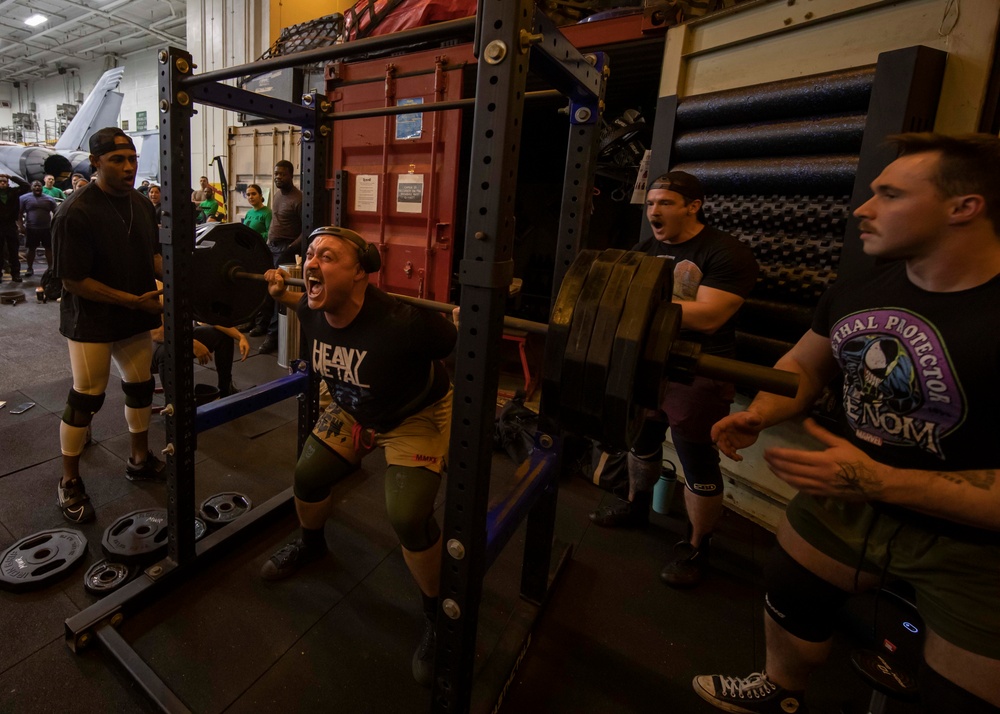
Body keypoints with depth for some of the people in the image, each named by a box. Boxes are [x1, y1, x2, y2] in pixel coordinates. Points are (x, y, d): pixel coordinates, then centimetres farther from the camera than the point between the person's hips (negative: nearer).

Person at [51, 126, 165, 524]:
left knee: (141, 387, 14)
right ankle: (69, 482, 20)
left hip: (135, 318, 7)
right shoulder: (76, 212, -18)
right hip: (91, 321, -6)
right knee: (86, 399, 2)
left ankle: (140, 460, 32)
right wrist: (135, 300, -23)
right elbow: (72, 280, -19)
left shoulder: (142, 204, 3)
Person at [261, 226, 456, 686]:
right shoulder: (312, 314, -18)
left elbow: (459, 345, -25)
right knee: (307, 476, 7)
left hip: (417, 417, -6)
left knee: (408, 517, -18)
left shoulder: (402, 323, -39)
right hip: (353, 411, 7)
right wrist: (281, 294, -2)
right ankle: (311, 543, 44)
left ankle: (437, 617, 9)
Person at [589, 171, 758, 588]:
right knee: (641, 442, 21)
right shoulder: (646, 250, 7)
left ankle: (695, 548, 23)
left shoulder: (727, 254, -14)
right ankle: (636, 507, 43)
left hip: (697, 374, -6)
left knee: (698, 465, 5)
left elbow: (706, 317, -26)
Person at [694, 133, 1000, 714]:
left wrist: (880, 480, -34)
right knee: (791, 599, 23)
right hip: (853, 494, 7)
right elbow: (803, 366, 6)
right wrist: (761, 415, -13)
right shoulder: (858, 289, -5)